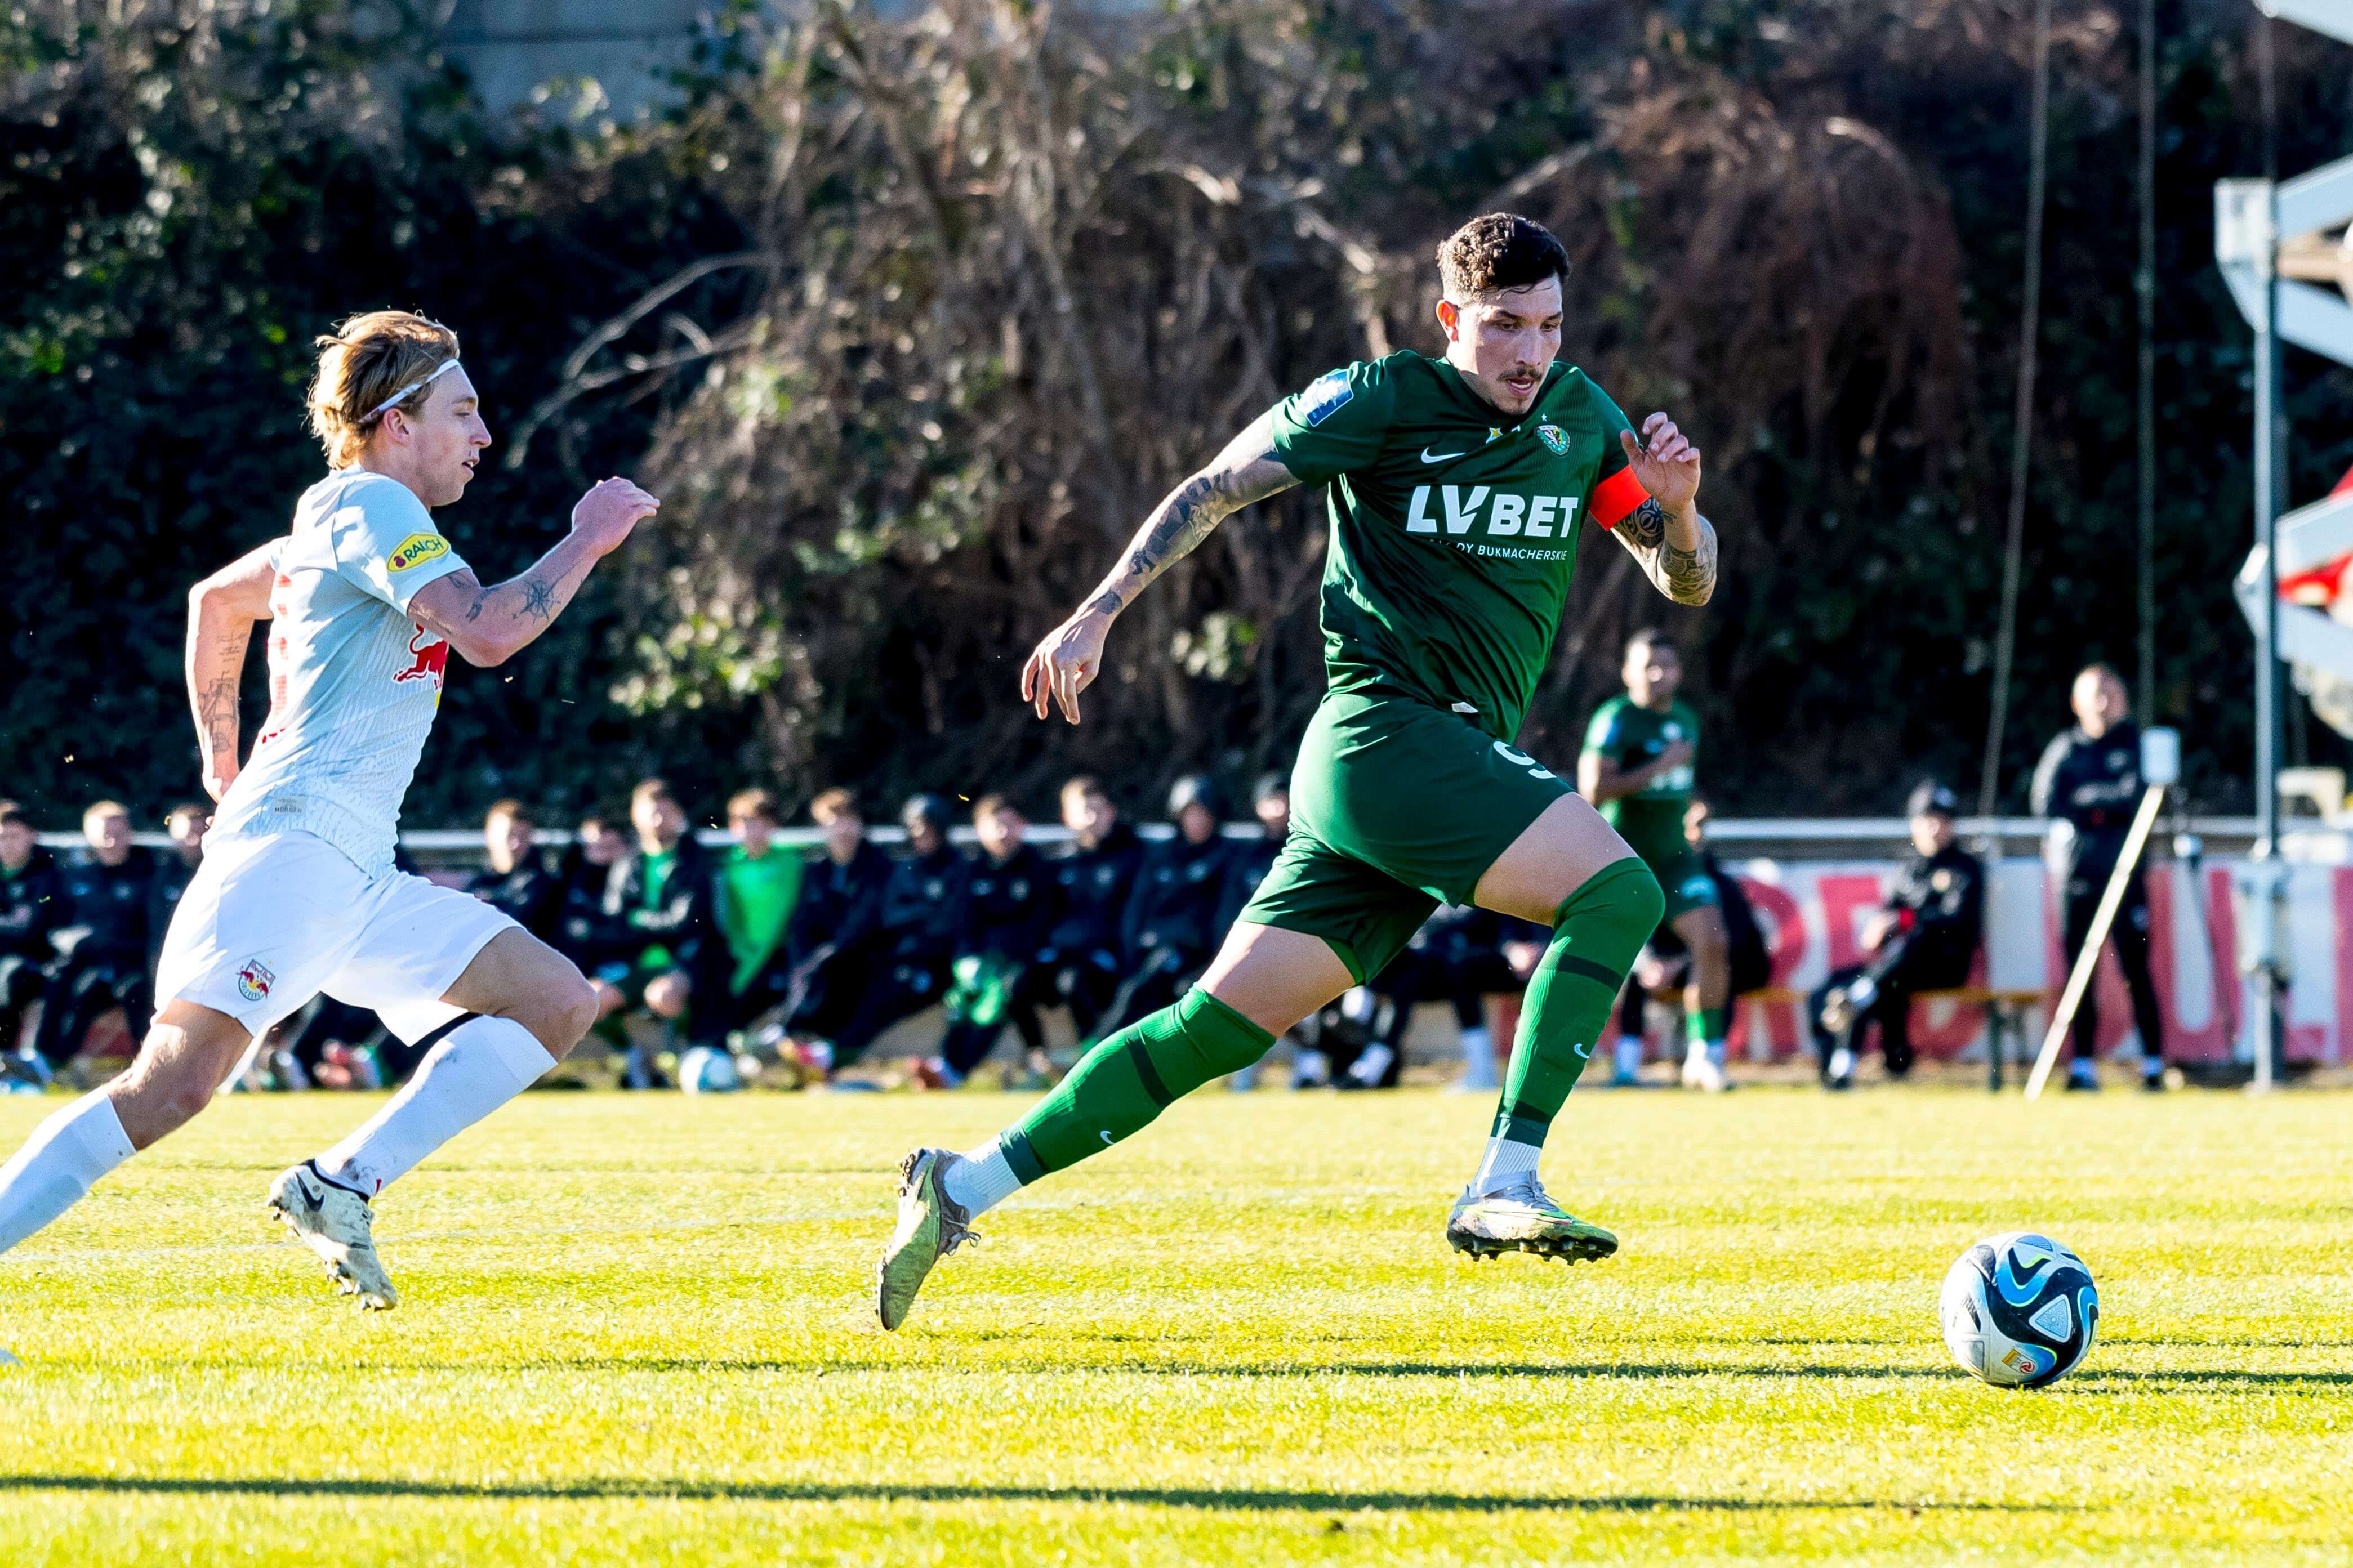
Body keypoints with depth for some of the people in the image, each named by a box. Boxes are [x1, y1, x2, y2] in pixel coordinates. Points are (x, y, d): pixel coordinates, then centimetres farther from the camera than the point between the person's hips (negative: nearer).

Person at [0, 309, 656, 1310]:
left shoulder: (335, 520, 23)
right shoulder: (372, 506, -7)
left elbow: (217, 600, 39)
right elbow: (487, 632, -21)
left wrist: (221, 757, 44)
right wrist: (587, 541, -8)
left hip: (358, 875, 10)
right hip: (294, 843, -10)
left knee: (559, 1003, 4)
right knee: (175, 1084, -22)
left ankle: (340, 1187, -4)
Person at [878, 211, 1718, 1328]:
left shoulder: (1579, 417, 13)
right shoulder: (1382, 399, -5)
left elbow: (1687, 582, 15)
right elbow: (1215, 489, 0)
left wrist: (1675, 508, -7)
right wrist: (1098, 614, -7)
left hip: (1462, 762, 7)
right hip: (1385, 725, -7)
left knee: (1223, 1024, 3)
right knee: (1619, 891, -23)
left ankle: (963, 1189, 8)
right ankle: (1503, 1185, -25)